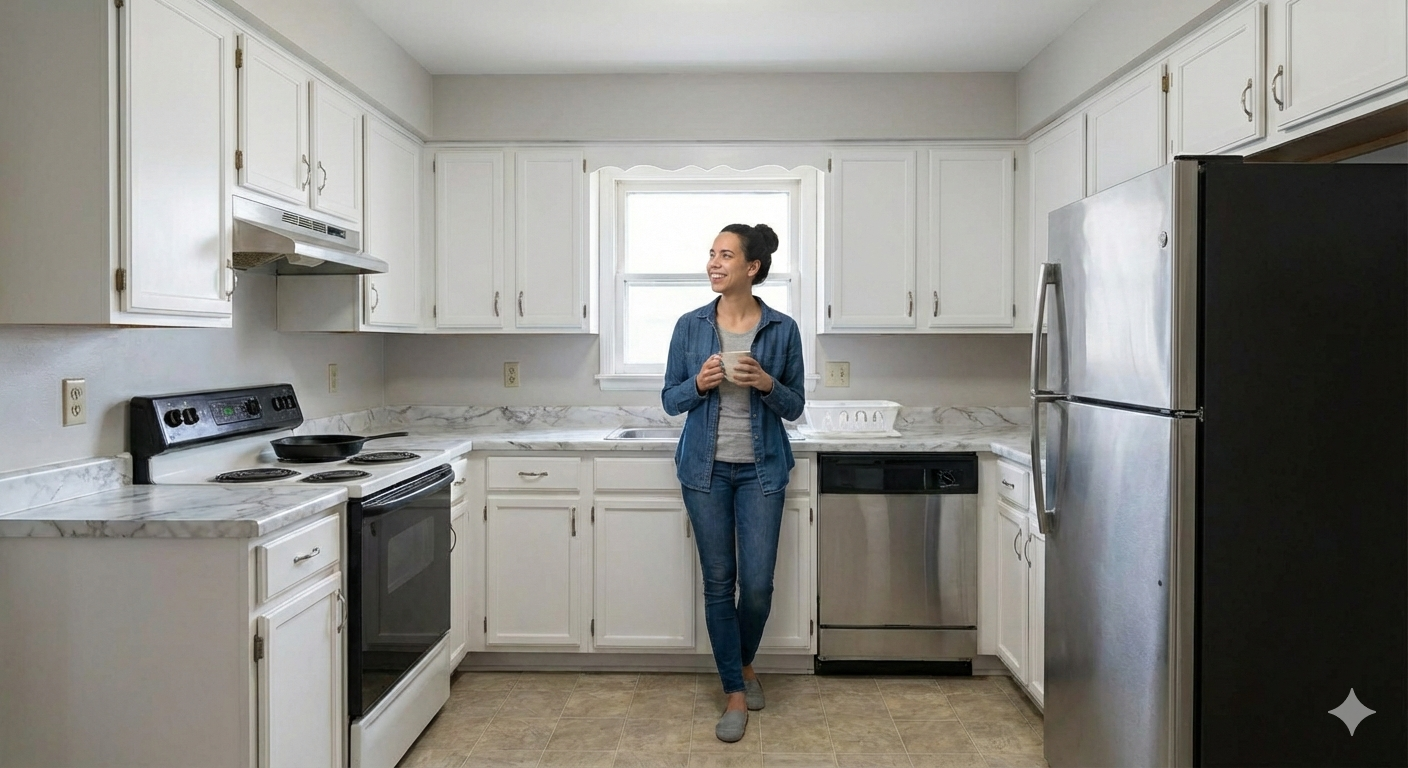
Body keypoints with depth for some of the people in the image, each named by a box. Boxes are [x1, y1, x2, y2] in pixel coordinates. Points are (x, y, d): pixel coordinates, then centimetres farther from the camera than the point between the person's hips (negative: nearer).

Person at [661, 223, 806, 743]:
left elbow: (794, 407, 3)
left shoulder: (782, 329, -3)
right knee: (718, 582, 5)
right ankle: (735, 694, 19)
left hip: (761, 470, 0)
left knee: (757, 585, 1)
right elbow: (670, 400, 5)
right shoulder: (690, 326, -1)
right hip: (706, 468, 1)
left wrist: (767, 384, -17)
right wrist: (699, 384, -16)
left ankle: (745, 663, 33)